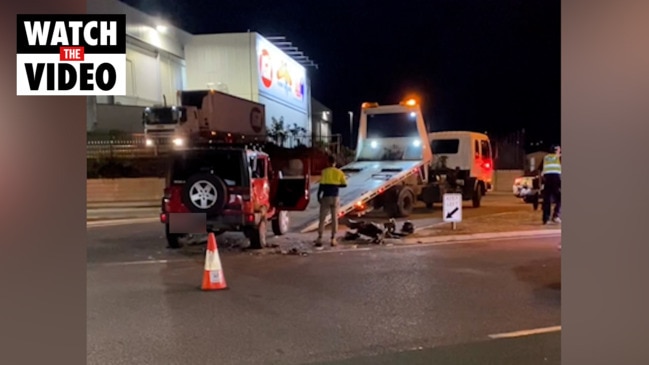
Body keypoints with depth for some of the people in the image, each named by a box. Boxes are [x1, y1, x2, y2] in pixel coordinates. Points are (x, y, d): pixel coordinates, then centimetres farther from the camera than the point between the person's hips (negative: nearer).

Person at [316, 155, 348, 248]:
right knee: (334, 218, 10)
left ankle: (319, 239, -2)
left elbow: (321, 185, -9)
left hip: (326, 197, -2)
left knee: (322, 219, 3)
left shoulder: (324, 171, -6)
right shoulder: (339, 172, 2)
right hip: (335, 198, 2)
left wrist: (318, 196, -1)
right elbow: (344, 184, 3)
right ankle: (333, 239, 9)